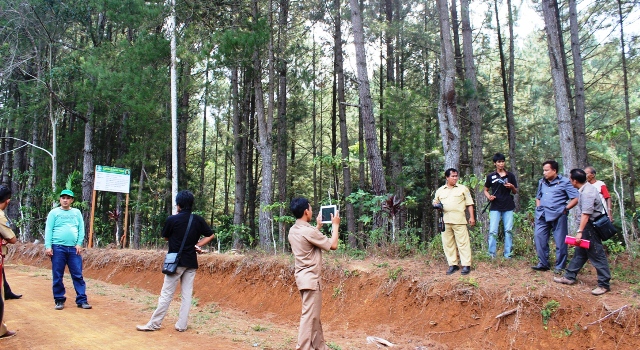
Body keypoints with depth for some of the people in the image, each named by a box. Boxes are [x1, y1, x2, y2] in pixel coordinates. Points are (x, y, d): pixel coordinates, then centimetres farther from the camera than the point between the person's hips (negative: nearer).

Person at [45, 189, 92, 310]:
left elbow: (81, 229, 9)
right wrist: (48, 246, -9)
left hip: (74, 248, 2)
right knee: (57, 276, 3)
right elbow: (48, 230, 1)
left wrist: (79, 244, -2)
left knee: (78, 275, 0)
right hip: (58, 248, -1)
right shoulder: (54, 212, 6)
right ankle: (59, 300, 13)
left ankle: (82, 300, 2)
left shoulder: (77, 212, 13)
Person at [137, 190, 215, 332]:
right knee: (187, 294, 8)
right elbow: (210, 235, 7)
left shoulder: (172, 220, -9)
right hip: (191, 262, 4)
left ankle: (154, 323, 8)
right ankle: (182, 325, 11)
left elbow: (165, 237, 5)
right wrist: (197, 245, 4)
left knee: (166, 294, 2)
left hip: (176, 261, -4)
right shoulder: (198, 220, 1)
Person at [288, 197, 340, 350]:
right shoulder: (308, 231, -21)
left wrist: (318, 226, 26)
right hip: (311, 278, -10)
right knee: (309, 315, -4)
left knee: (314, 314, 18)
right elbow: (333, 245, -12)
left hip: (304, 277, 10)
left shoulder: (293, 230, 6)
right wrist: (335, 225, 1)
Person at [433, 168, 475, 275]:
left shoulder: (463, 188, 9)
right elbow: (435, 202, 25)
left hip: (459, 220, -3)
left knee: (463, 242, -5)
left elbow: (469, 204, 8)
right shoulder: (440, 190, 15)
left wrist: (471, 217, 0)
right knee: (448, 243, 5)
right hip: (445, 221, 3)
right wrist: (436, 205, 1)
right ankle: (453, 264, 14)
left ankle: (466, 265, 0)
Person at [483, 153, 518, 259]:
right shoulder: (491, 176, 7)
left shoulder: (510, 175, 9)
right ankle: (491, 254, -2)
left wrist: (511, 187, -8)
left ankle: (507, 254, 10)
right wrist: (489, 196, -6)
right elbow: (486, 190, 15)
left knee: (508, 231, 3)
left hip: (508, 207, 1)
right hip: (495, 207, -1)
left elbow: (515, 192, 14)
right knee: (493, 231, -6)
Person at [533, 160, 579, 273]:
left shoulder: (564, 182, -1)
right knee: (539, 237, 0)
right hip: (542, 215, 6)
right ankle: (543, 263, 11)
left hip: (558, 216, -5)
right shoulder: (542, 182, 16)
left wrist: (565, 209, -8)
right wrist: (538, 207, 13)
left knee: (560, 241, 0)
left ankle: (560, 266, 10)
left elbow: (576, 198, -4)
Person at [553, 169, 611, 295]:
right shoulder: (585, 189, 8)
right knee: (580, 252, 16)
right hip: (587, 225, 11)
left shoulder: (587, 192, -23)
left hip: (590, 227, -11)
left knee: (597, 254, -4)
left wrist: (580, 231, -30)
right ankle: (569, 277, 25)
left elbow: (586, 214, -29)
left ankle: (604, 285, 3)